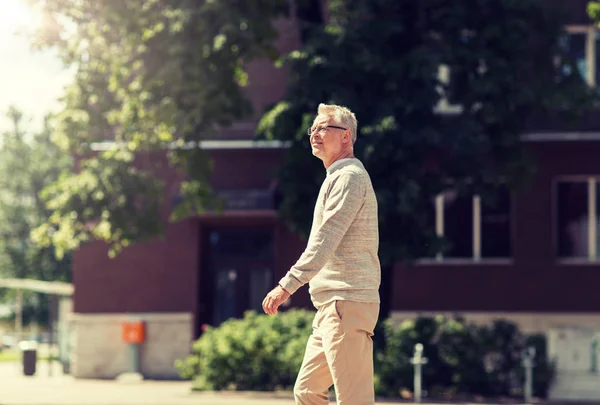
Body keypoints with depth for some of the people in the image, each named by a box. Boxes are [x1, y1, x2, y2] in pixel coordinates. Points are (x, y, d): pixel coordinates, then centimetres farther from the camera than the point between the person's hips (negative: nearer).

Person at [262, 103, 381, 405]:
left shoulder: (349, 176, -9)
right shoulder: (337, 178, 24)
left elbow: (325, 241, -20)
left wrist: (288, 285, -26)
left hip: (346, 302, -11)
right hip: (331, 306, 11)